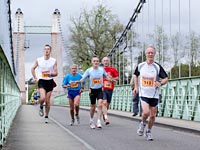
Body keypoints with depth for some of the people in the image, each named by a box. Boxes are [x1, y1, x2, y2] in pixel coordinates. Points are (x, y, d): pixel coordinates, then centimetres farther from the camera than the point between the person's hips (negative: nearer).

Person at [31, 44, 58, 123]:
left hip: (50, 81, 1)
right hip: (41, 81, -1)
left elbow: (56, 73, 0)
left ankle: (46, 116, 18)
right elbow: (33, 69, 15)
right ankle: (41, 107, 12)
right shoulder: (38, 60, 1)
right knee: (42, 98, -21)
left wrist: (50, 74, -20)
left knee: (47, 101, 4)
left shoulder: (54, 61, 1)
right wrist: (35, 78, 5)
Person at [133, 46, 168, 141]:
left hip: (154, 95, 1)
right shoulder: (140, 66, 1)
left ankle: (148, 131, 29)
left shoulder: (157, 67, -5)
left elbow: (166, 78, -3)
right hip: (143, 94, -1)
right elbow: (135, 75, 19)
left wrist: (160, 83, -24)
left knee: (152, 115, 6)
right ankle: (142, 124, 12)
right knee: (146, 112, -21)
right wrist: (136, 87, 8)